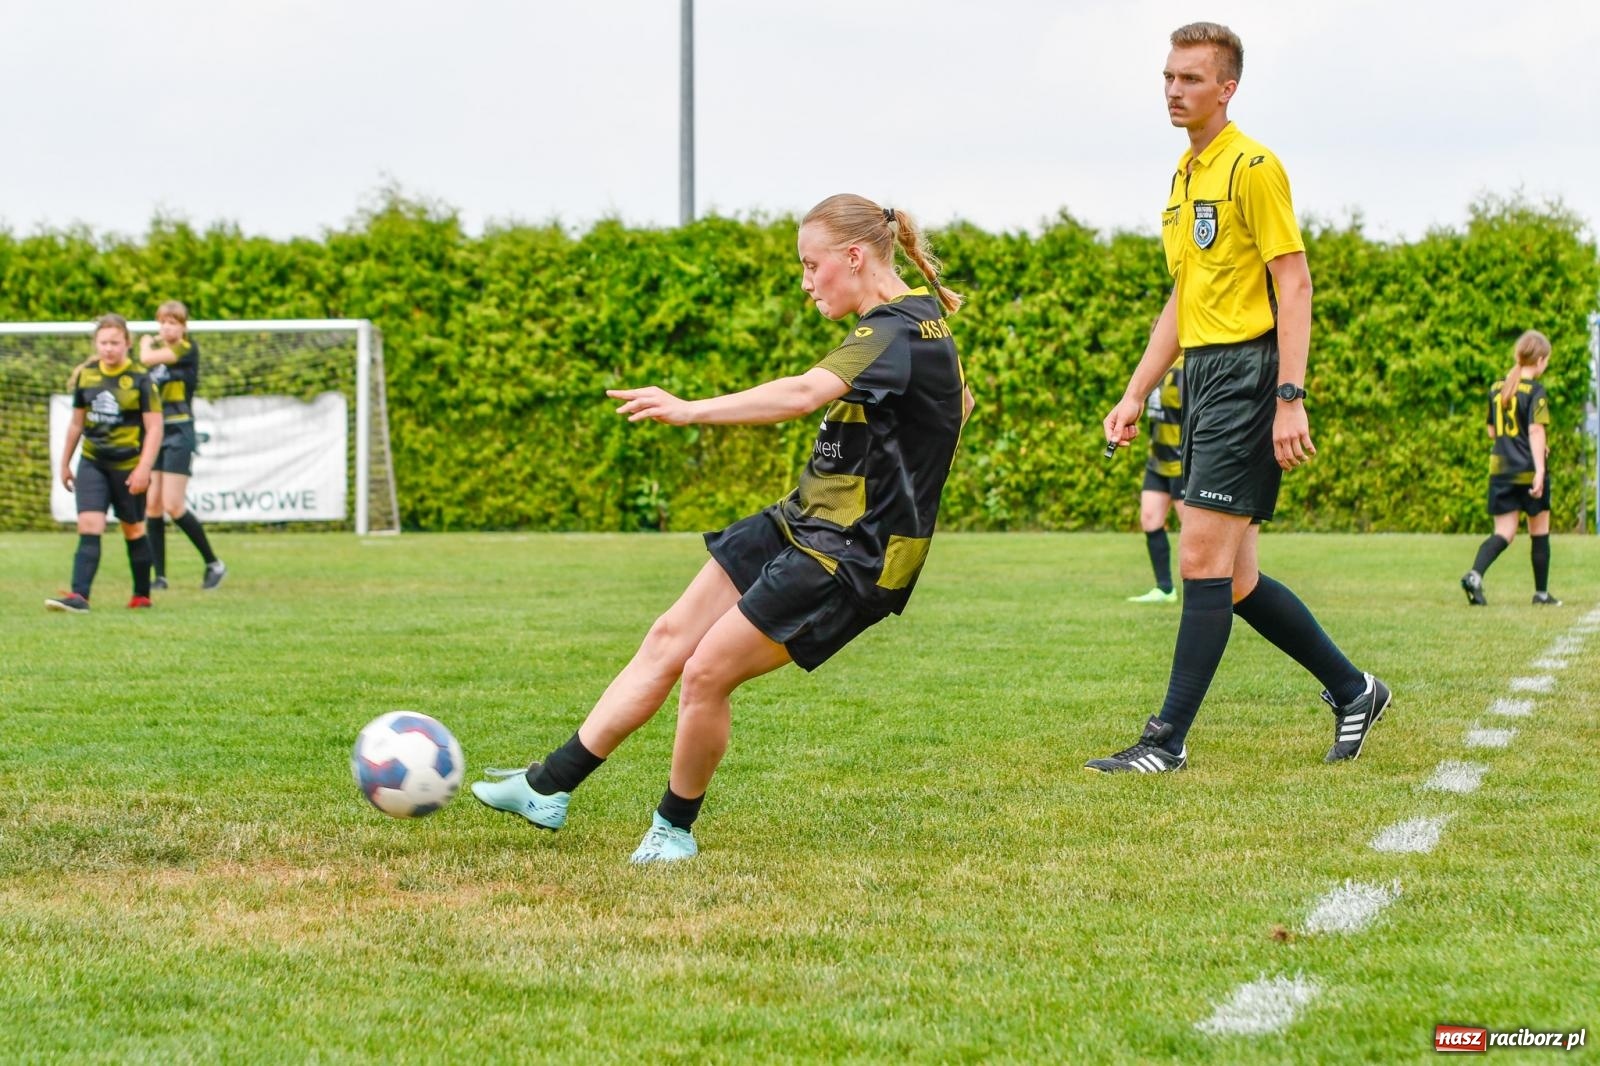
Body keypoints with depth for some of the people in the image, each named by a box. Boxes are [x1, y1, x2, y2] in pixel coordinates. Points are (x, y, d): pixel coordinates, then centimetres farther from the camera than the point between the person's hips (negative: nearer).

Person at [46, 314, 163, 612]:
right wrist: (65, 462, 19)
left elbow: (154, 428, -11)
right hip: (92, 463, 3)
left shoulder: (140, 380, -9)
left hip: (128, 466, -3)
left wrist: (144, 469, -19)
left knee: (133, 530, 9)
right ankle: (79, 596, -19)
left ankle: (142, 595, 24)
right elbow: (77, 422, 16)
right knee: (88, 528, -11)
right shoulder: (85, 375, 4)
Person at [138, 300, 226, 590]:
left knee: (173, 506, -12)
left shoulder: (187, 349, -8)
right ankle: (160, 575, 5)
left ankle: (213, 563, 3)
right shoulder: (157, 349, 13)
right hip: (155, 433, 7)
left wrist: (147, 343, 2)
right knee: (152, 505, 0)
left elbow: (147, 359, -17)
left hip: (179, 433, -7)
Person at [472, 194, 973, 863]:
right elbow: (958, 401, 29)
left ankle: (674, 829, 11)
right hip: (801, 524, 10)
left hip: (852, 558, -10)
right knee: (668, 640, 6)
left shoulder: (897, 330, -20)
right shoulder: (919, 317, 11)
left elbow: (806, 393, -37)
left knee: (706, 674, -11)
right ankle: (548, 788, 11)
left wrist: (691, 410, -43)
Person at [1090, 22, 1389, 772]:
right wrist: (1136, 394, 18)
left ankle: (1168, 741, -7)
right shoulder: (1184, 176, 17)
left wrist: (1290, 398, -20)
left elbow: (1293, 283, -13)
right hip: (1202, 375, 9)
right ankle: (1352, 691, 23)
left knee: (1202, 560, -10)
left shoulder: (1252, 167, -9)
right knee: (1234, 580, 9)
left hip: (1245, 373, -9)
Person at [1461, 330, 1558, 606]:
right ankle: (1541, 593, 17)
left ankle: (1475, 574, -22)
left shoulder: (1497, 389, 10)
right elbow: (1536, 430, -19)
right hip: (1529, 470, -5)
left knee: (1504, 533, 4)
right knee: (1540, 532, 10)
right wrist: (1540, 470, -23)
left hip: (1500, 468, 5)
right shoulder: (1535, 391, -9)